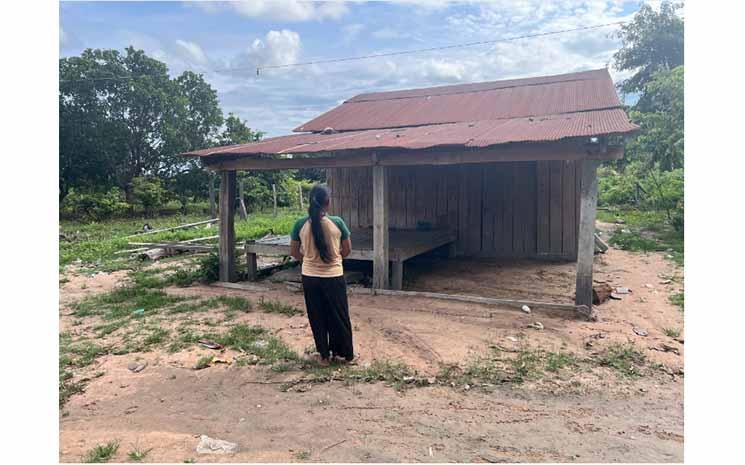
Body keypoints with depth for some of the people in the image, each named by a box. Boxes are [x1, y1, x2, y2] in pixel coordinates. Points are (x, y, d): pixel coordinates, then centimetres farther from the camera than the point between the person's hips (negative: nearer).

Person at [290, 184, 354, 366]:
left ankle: (324, 355, 25)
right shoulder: (337, 222, -11)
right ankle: (346, 353, 28)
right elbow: (347, 250, -2)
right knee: (339, 316, 14)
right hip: (334, 277, -1)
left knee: (317, 317, 15)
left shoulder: (300, 225, -8)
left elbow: (294, 253, 1)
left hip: (310, 278, 1)